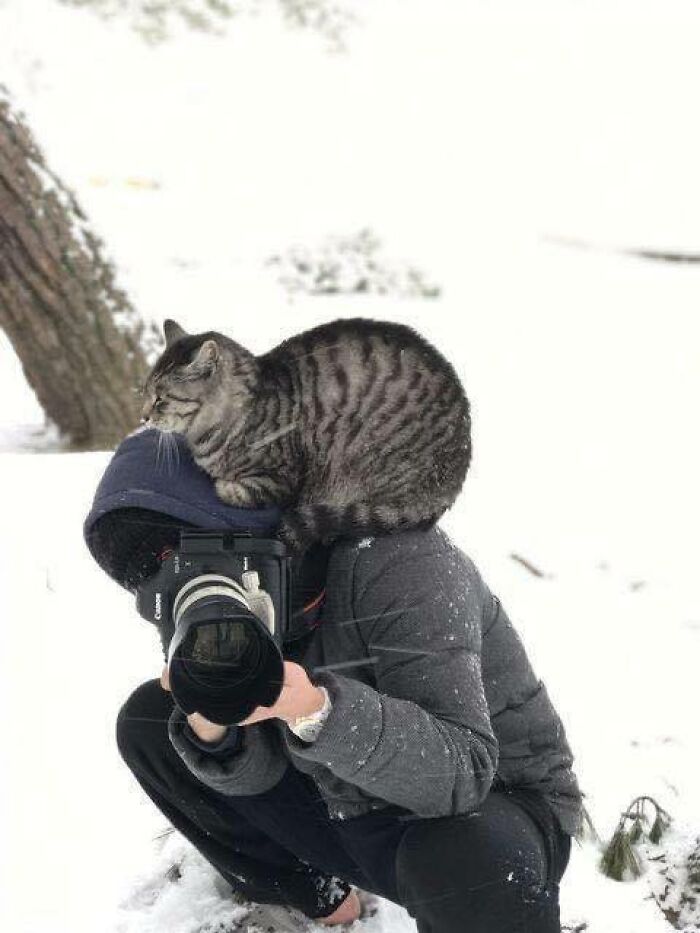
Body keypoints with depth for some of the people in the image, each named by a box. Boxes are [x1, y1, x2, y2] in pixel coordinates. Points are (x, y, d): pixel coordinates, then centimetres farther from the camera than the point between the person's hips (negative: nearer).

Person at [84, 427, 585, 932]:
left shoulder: (396, 563, -25)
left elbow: (461, 772, -33)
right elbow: (254, 772, -5)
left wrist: (315, 709, -47)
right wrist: (208, 725, -28)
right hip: (351, 814, 7)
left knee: (457, 861, -43)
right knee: (146, 720, 1)